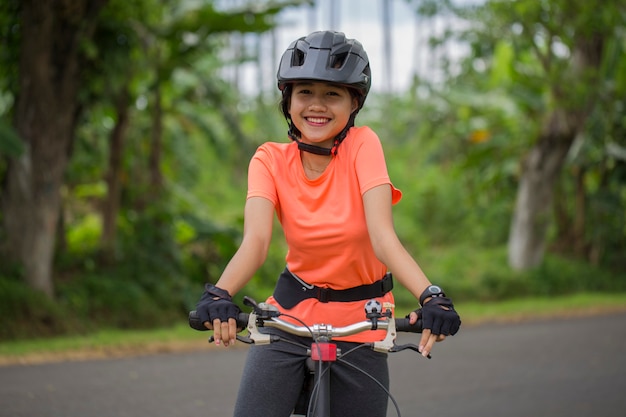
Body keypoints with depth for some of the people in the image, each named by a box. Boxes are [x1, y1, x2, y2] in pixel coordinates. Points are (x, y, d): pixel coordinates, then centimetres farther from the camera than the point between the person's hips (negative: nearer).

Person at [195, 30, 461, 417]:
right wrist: (219, 294, -43)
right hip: (292, 316, 1)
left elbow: (382, 235, -24)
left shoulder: (363, 146, -12)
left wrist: (431, 296, -41)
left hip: (360, 324, -1)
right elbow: (255, 240, -23)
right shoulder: (270, 160, -7)